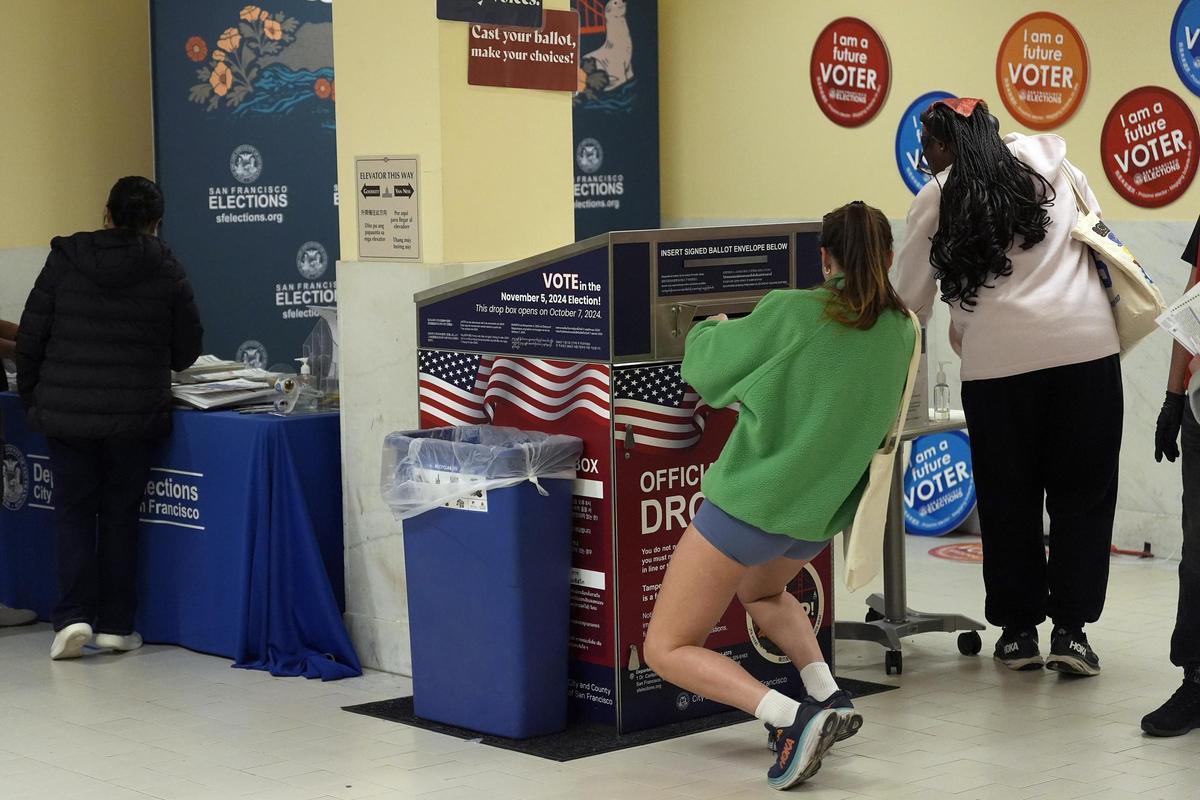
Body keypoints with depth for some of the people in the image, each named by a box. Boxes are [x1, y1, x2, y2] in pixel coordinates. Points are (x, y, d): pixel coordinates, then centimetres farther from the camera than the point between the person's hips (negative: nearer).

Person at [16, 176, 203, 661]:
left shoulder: (65, 261, -2)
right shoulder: (167, 272, -3)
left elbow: (31, 336, 0)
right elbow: (187, 349, 4)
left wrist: (29, 396, 13)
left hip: (65, 411, 0)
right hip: (136, 415, 0)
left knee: (73, 510, 10)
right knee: (120, 512, 11)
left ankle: (73, 616, -2)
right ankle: (115, 624, 13)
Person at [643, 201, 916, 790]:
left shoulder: (794, 312, -15)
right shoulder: (900, 331, 1)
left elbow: (706, 369, -5)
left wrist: (712, 329, 18)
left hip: (752, 499, -7)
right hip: (822, 514, 7)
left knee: (667, 649, 3)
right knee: (760, 592, 38)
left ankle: (793, 717, -17)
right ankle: (828, 696, 16)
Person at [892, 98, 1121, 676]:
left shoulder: (937, 199, 6)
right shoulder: (1052, 163, 13)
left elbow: (909, 300, 10)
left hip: (999, 359, -1)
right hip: (1086, 346, 1)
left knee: (1008, 499, 12)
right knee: (1082, 493, 8)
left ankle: (1019, 630, 17)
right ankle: (1070, 630, 5)